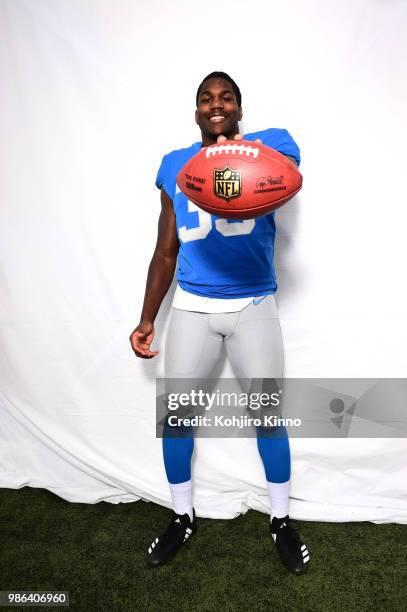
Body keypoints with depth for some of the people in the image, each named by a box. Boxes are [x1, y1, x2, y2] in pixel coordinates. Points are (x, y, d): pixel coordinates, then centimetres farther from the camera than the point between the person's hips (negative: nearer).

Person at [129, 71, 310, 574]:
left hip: (253, 306, -2)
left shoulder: (268, 143, 1)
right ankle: (182, 518, 30)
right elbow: (166, 251, 10)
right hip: (191, 306, 3)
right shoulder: (175, 166, 8)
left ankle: (281, 521, 29)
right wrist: (146, 319, 6)